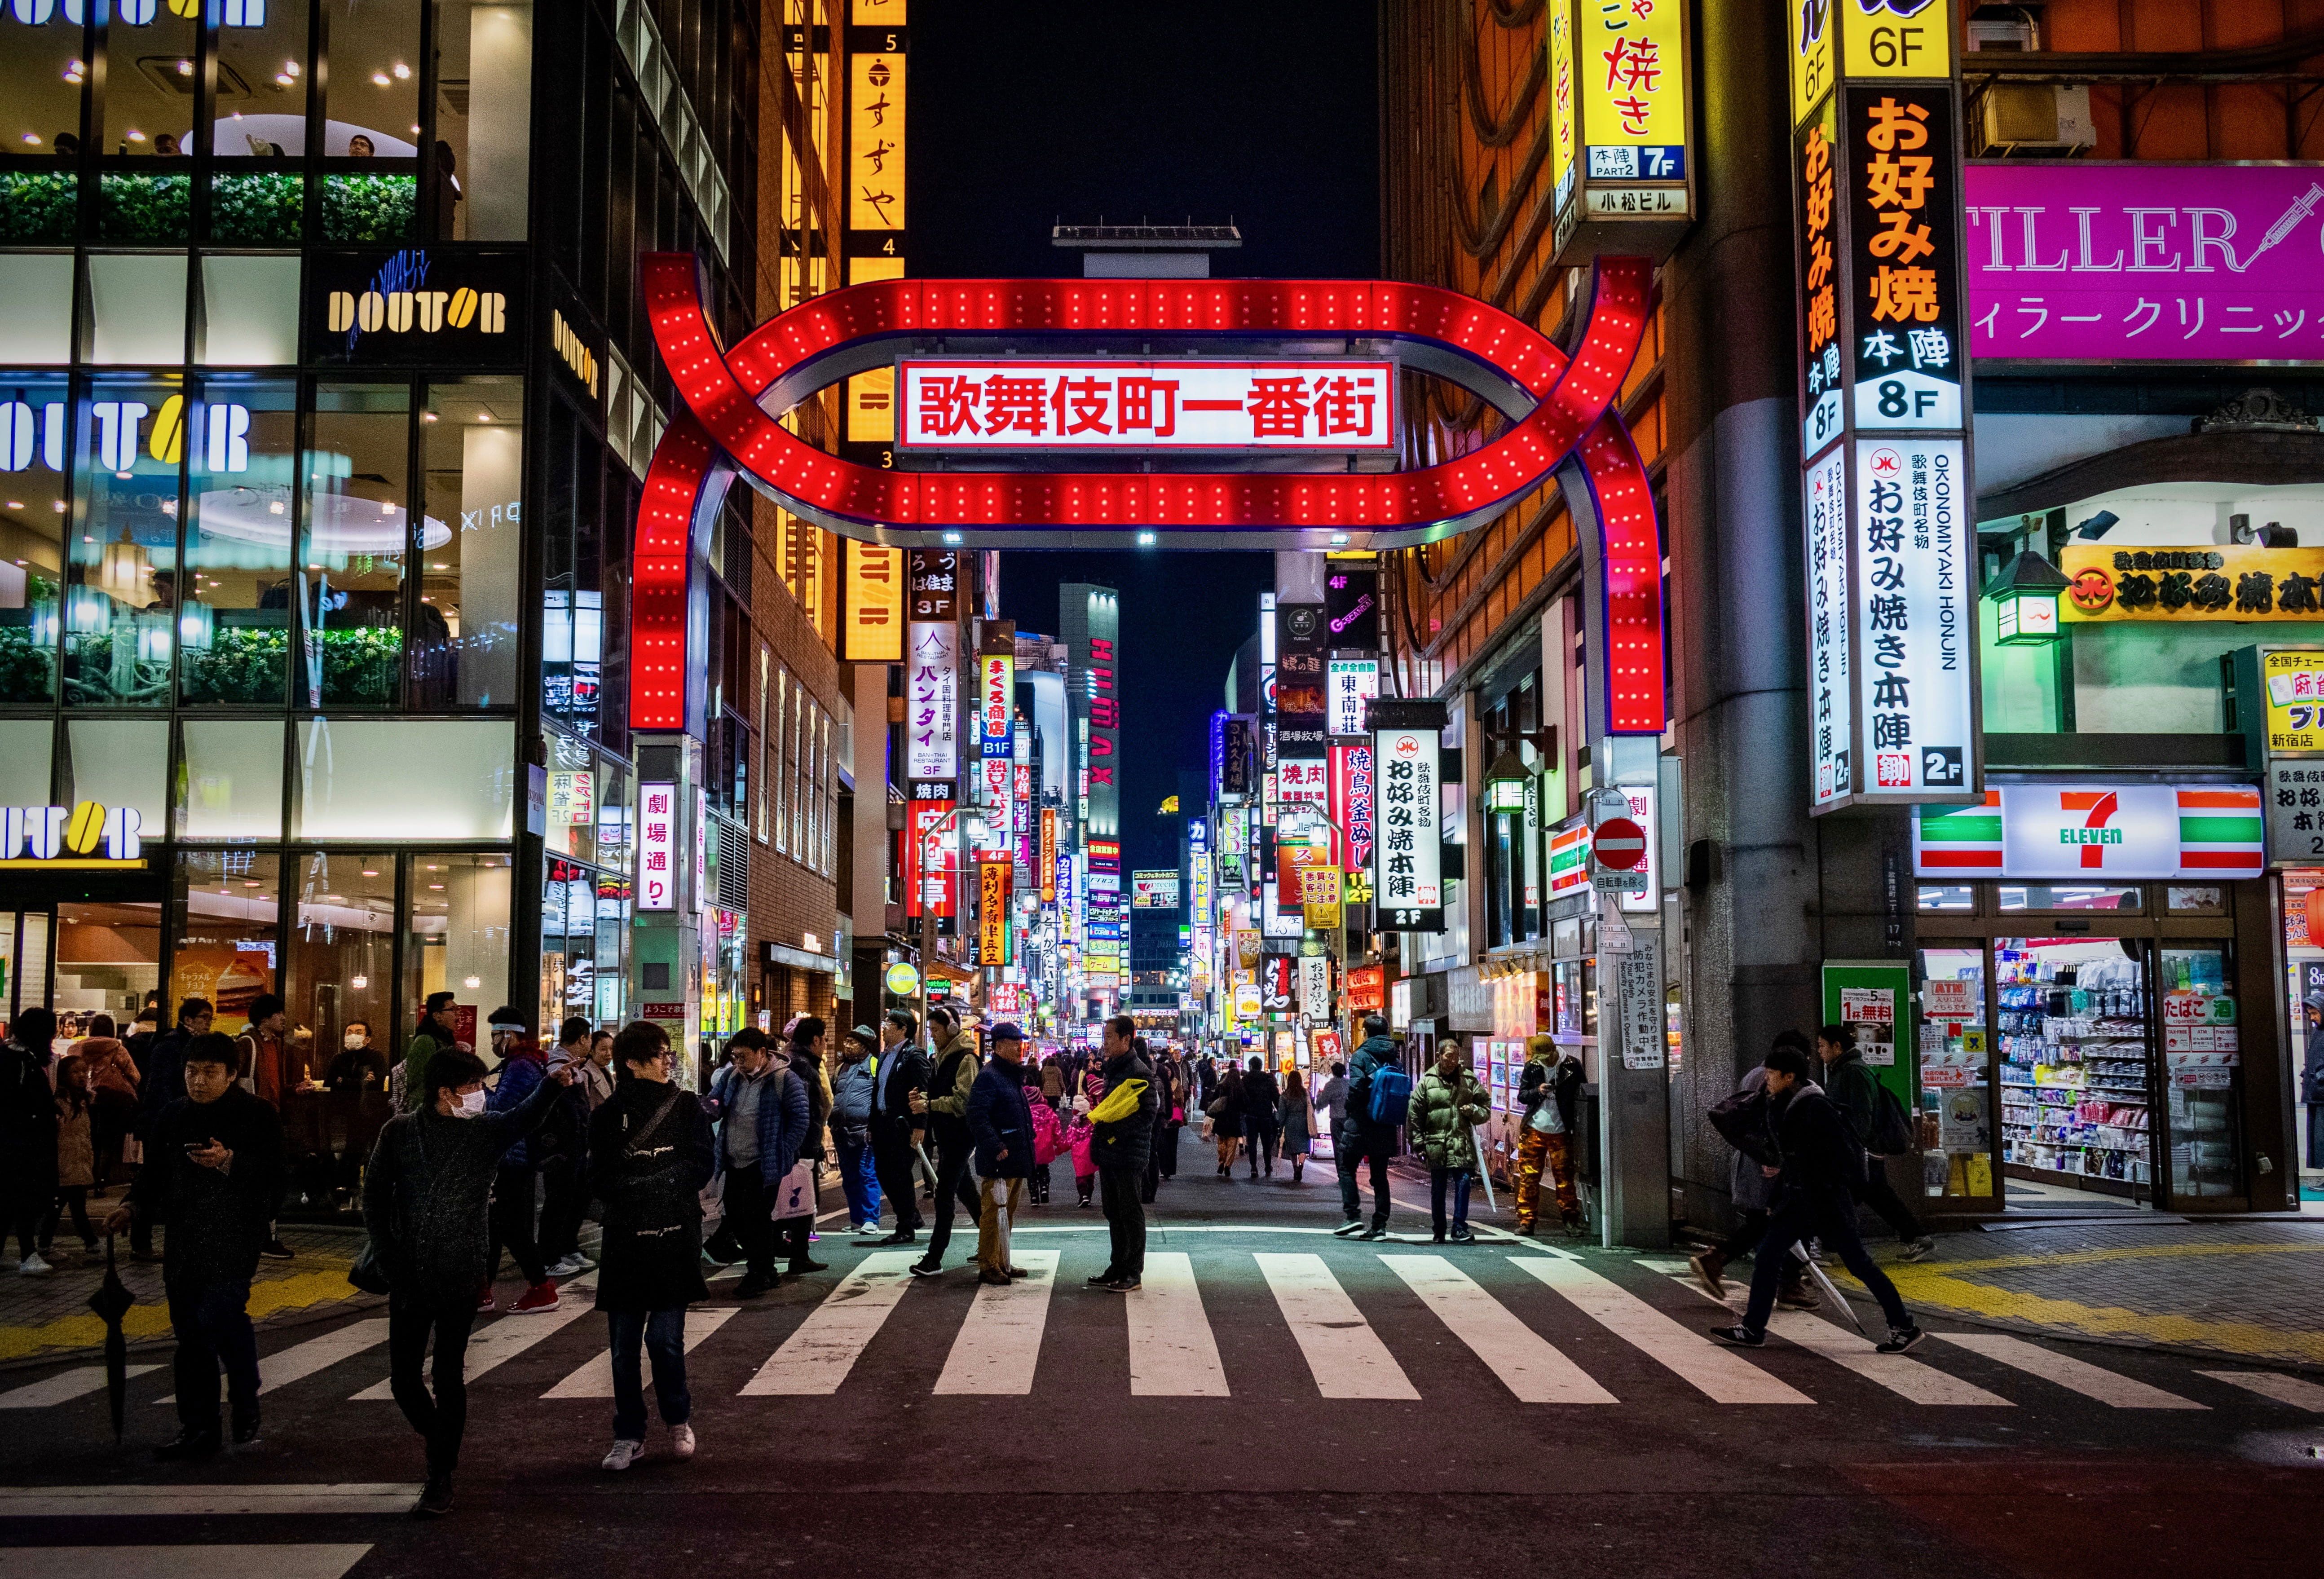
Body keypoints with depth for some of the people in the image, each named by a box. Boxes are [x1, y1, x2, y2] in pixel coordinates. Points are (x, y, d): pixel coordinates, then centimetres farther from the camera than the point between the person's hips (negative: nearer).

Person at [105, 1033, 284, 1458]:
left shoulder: (257, 1116, -3)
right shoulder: (173, 1116, 14)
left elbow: (273, 1178, -11)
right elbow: (155, 1173, 19)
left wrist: (229, 1162, -25)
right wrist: (134, 1206, 2)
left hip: (235, 1236, -6)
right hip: (184, 1240, 6)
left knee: (218, 1315, -20)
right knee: (190, 1332, 9)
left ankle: (246, 1409, 1)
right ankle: (197, 1430, 18)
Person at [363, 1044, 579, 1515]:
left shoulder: (486, 1130, -2)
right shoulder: (399, 1132, -1)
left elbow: (525, 1118, -18)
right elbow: (374, 1196, 6)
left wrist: (553, 1086, -37)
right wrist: (387, 1256, 1)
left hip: (460, 1279, -2)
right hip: (409, 1278, 2)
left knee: (448, 1377, -1)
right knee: (403, 1379, 8)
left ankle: (440, 1479, 9)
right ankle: (443, 1445, 35)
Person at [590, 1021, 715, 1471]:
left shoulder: (687, 1107, 6)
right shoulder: (608, 1115, 5)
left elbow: (703, 1165, -4)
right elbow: (601, 1182, -2)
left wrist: (638, 1185, -10)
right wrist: (667, 1183, -13)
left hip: (676, 1238, -1)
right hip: (625, 1241, 1)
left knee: (665, 1337, -6)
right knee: (623, 1344, 3)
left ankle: (679, 1420, 17)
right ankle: (629, 1435, 16)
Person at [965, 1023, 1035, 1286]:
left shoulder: (1013, 1076, 18)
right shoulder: (988, 1077, -14)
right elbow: (978, 1117, -23)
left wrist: (1027, 1150, 21)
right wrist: (997, 1148, -26)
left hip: (1015, 1160, 10)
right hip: (998, 1163, -10)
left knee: (1008, 1212, 16)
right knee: (994, 1212, -6)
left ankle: (1001, 1264, 24)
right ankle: (988, 1267, 0)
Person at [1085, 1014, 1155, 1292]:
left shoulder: (1139, 1072, -13)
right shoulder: (1112, 1068, 16)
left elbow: (1146, 1114, -19)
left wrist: (1114, 1130, -23)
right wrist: (1094, 1110, 8)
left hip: (1128, 1154, -9)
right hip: (1109, 1152, 9)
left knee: (1131, 1213, 0)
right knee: (1113, 1213, 14)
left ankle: (1133, 1272, 6)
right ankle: (1117, 1268, 23)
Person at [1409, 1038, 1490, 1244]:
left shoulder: (1469, 1080, 7)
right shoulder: (1427, 1081, 3)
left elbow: (1486, 1109, 13)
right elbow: (1414, 1114, 5)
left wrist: (1473, 1111, -8)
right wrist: (1418, 1142, 0)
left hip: (1462, 1144, 0)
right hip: (1436, 1144, 0)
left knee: (1464, 1182, -11)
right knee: (1438, 1188, 9)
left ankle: (1459, 1229, -3)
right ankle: (1438, 1232, 21)